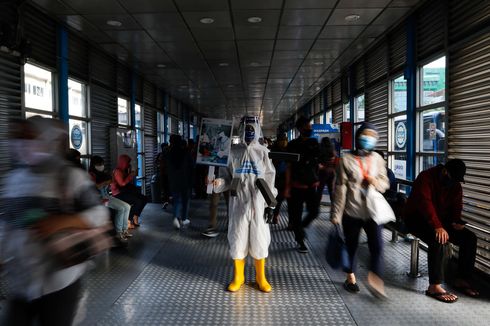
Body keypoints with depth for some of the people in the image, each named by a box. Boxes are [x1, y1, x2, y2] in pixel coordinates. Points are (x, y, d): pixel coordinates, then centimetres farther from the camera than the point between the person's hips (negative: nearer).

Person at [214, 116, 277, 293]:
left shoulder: (263, 152, 1)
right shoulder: (234, 152, 1)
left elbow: (270, 180, 3)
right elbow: (228, 176, 5)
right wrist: (219, 182, -17)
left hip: (258, 203, 0)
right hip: (238, 203, 0)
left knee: (260, 240, 8)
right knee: (237, 239, 8)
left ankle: (260, 277, 27)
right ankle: (238, 276, 27)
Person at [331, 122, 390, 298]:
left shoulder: (377, 159, 4)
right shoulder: (346, 160, -6)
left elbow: (385, 183, 13)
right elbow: (340, 189, -7)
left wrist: (376, 182, -12)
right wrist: (336, 214, -8)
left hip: (372, 211, 2)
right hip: (352, 212, -2)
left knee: (377, 245, -7)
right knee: (351, 245, 13)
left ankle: (375, 278, 11)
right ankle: (350, 277, 33)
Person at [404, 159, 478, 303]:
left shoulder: (456, 185, 6)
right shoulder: (426, 178, -19)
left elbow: (456, 206, 12)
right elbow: (425, 203, -30)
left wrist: (456, 221, -11)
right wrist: (437, 226, -40)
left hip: (442, 220, 8)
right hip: (417, 218, -7)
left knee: (470, 237, -8)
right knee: (439, 239, -33)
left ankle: (462, 280, 3)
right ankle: (434, 287, -30)